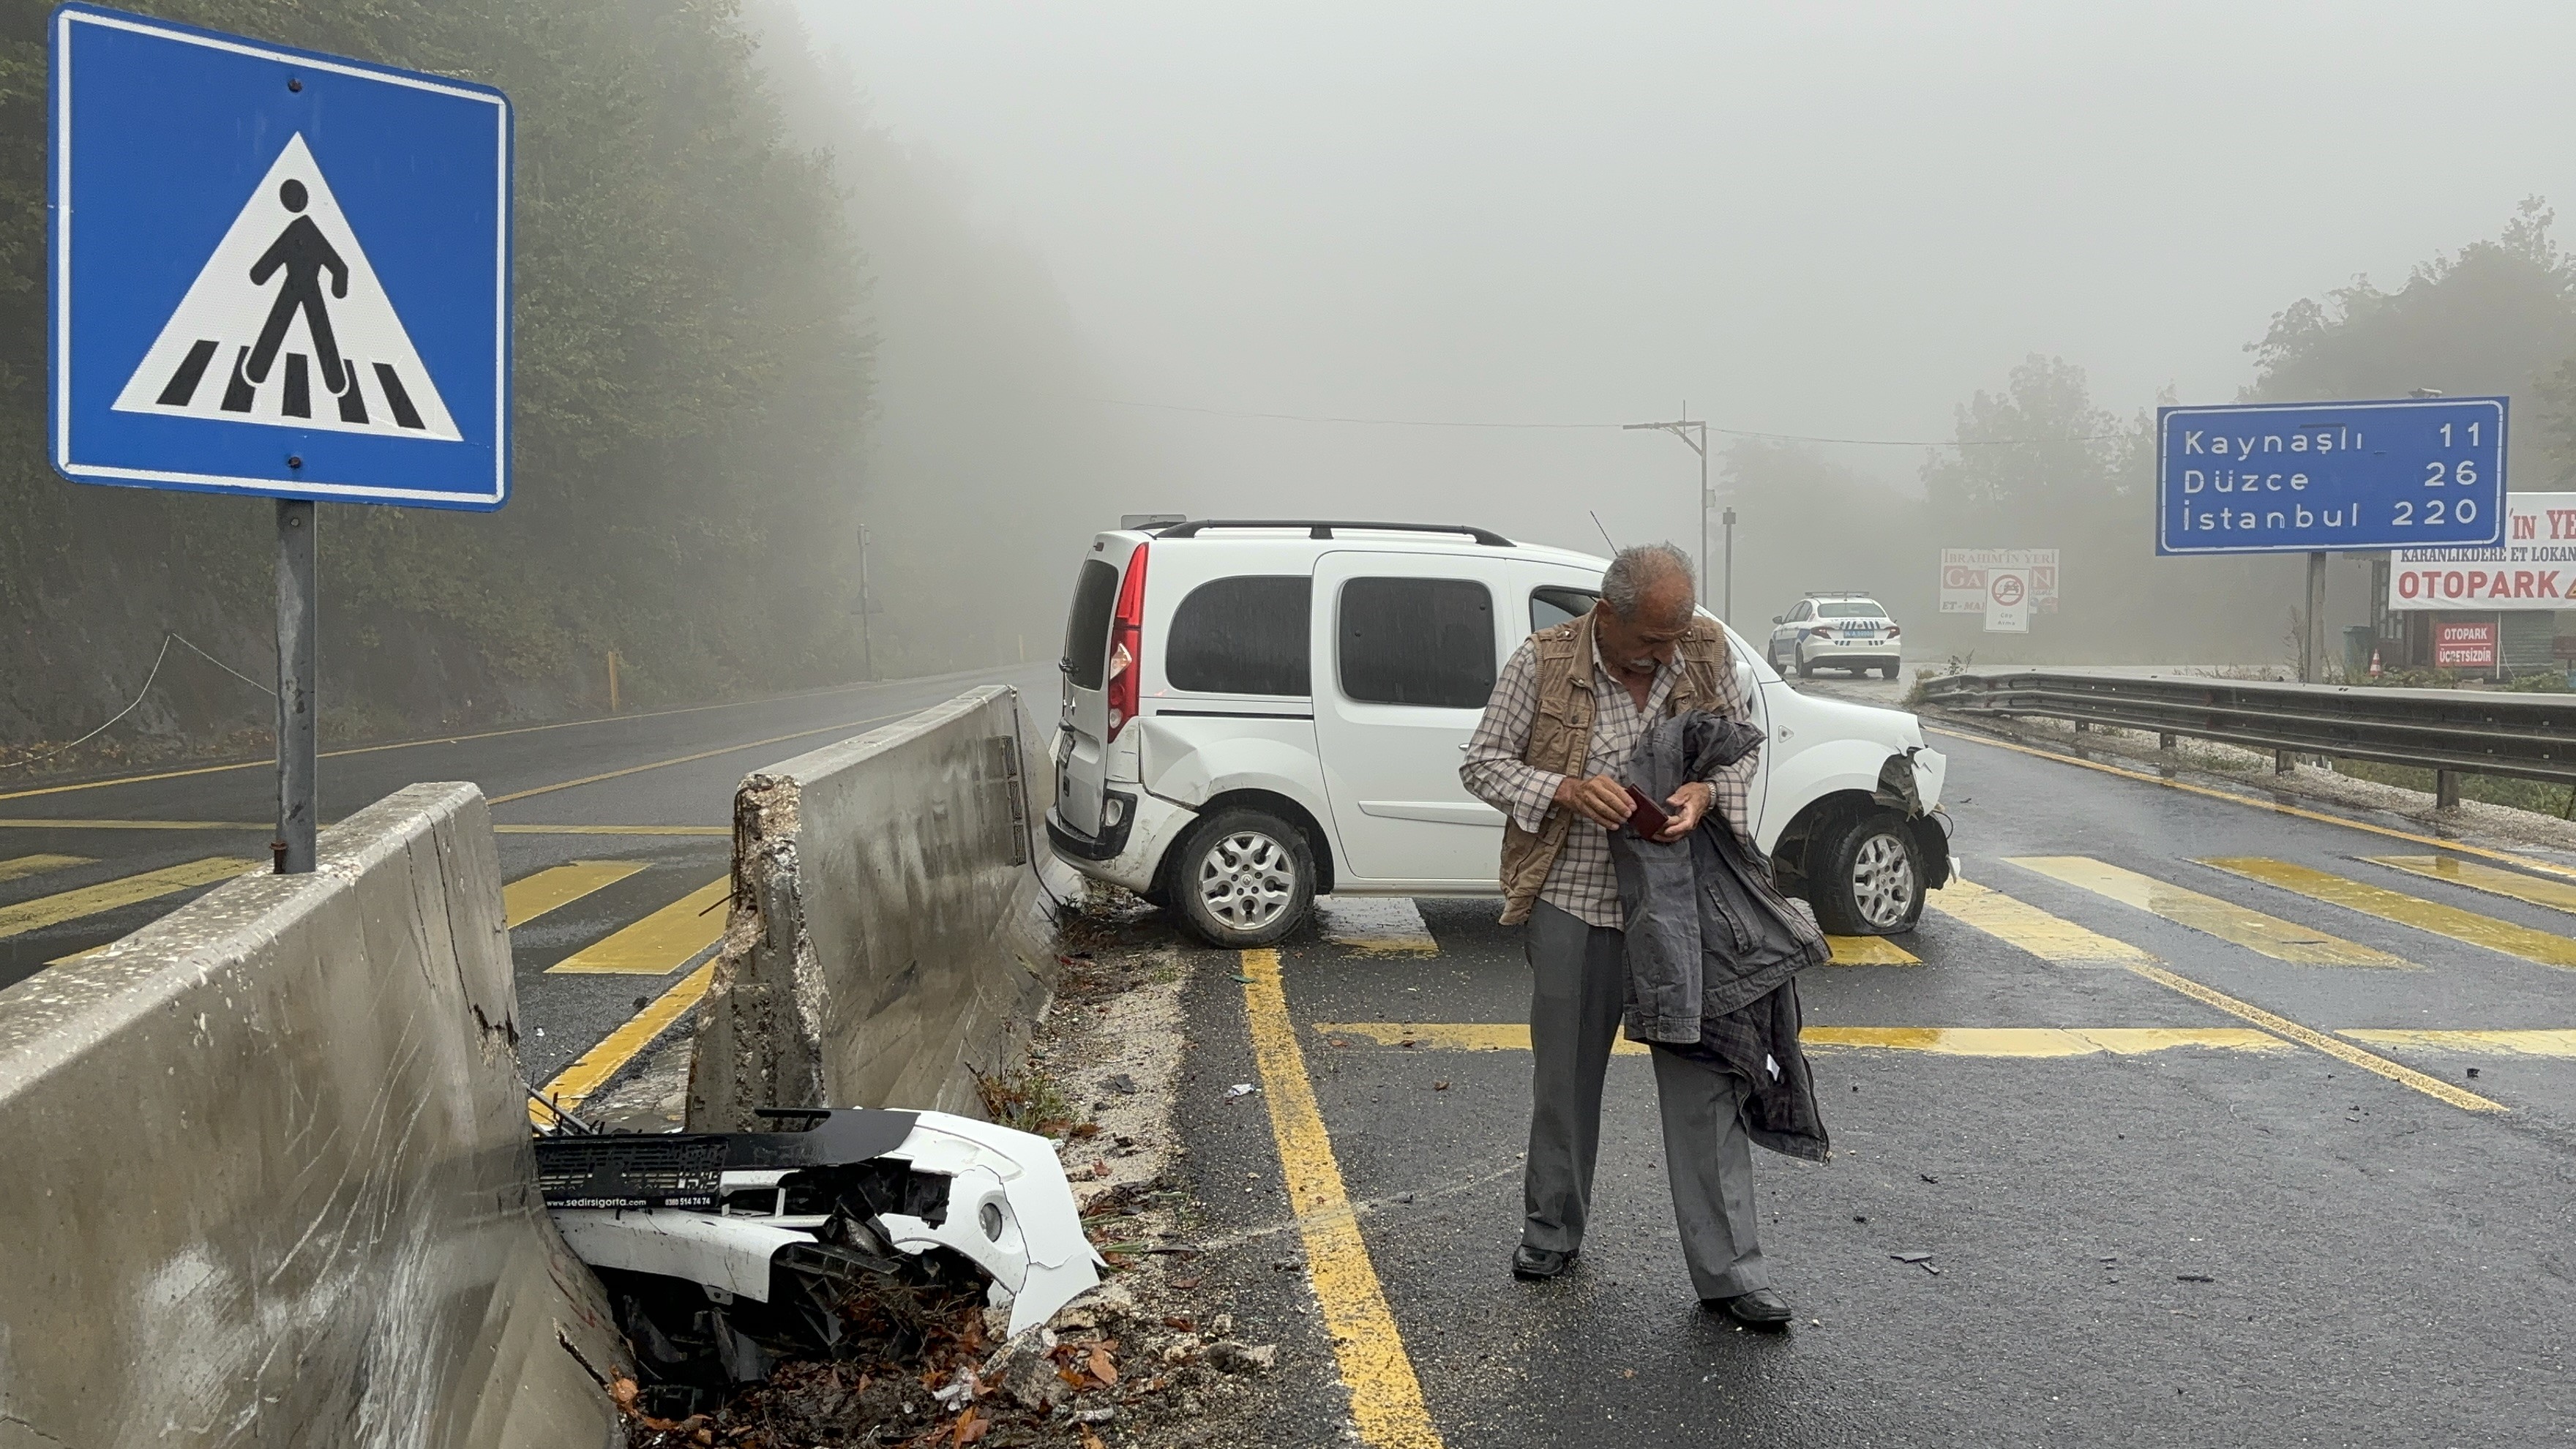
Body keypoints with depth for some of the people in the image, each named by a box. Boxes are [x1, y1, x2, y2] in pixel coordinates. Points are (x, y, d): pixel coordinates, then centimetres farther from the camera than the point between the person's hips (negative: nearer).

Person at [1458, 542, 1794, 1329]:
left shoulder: (1707, 652, -1)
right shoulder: (1542, 661, -9)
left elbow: (1743, 747, 11)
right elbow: (1482, 764, -3)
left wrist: (1709, 791, -12)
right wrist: (1567, 790, -20)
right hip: (1572, 907, -1)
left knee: (1705, 1082, 0)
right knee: (1564, 1081, 13)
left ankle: (1729, 1272, 9)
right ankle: (1551, 1231, 33)